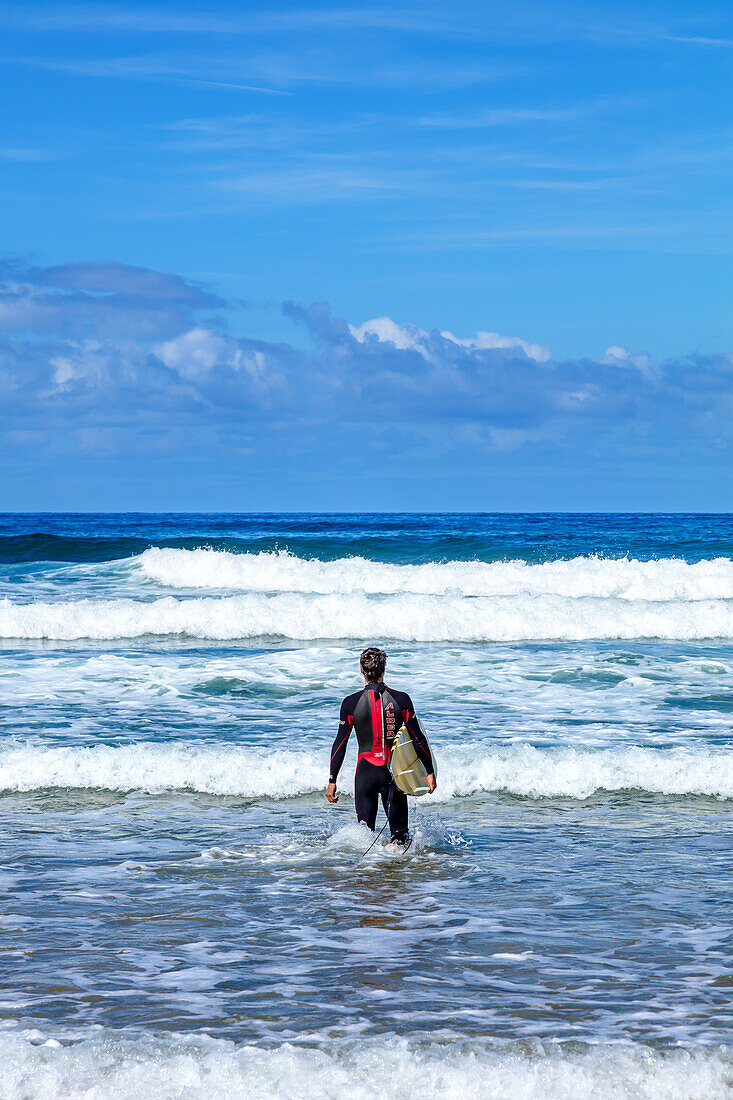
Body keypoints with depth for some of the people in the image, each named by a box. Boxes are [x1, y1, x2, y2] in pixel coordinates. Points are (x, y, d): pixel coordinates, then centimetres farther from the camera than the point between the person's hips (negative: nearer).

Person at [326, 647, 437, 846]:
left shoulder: (351, 703, -4)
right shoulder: (401, 699, -3)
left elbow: (340, 744, -1)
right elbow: (418, 739, 0)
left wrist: (332, 781, 5)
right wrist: (430, 772, 9)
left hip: (365, 771, 0)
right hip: (393, 770, 0)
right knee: (400, 832, 6)